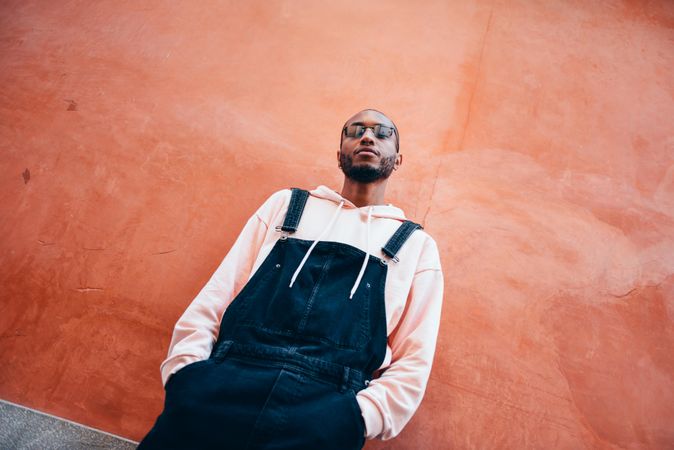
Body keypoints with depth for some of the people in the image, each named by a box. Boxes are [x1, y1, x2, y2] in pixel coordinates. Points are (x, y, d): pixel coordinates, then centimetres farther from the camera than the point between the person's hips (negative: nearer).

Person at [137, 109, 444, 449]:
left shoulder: (416, 244, 15)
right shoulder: (286, 203, 18)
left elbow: (413, 362, 8)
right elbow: (215, 295, 13)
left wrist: (357, 418, -9)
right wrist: (186, 372, -3)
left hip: (327, 402, 0)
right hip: (228, 379, 1)